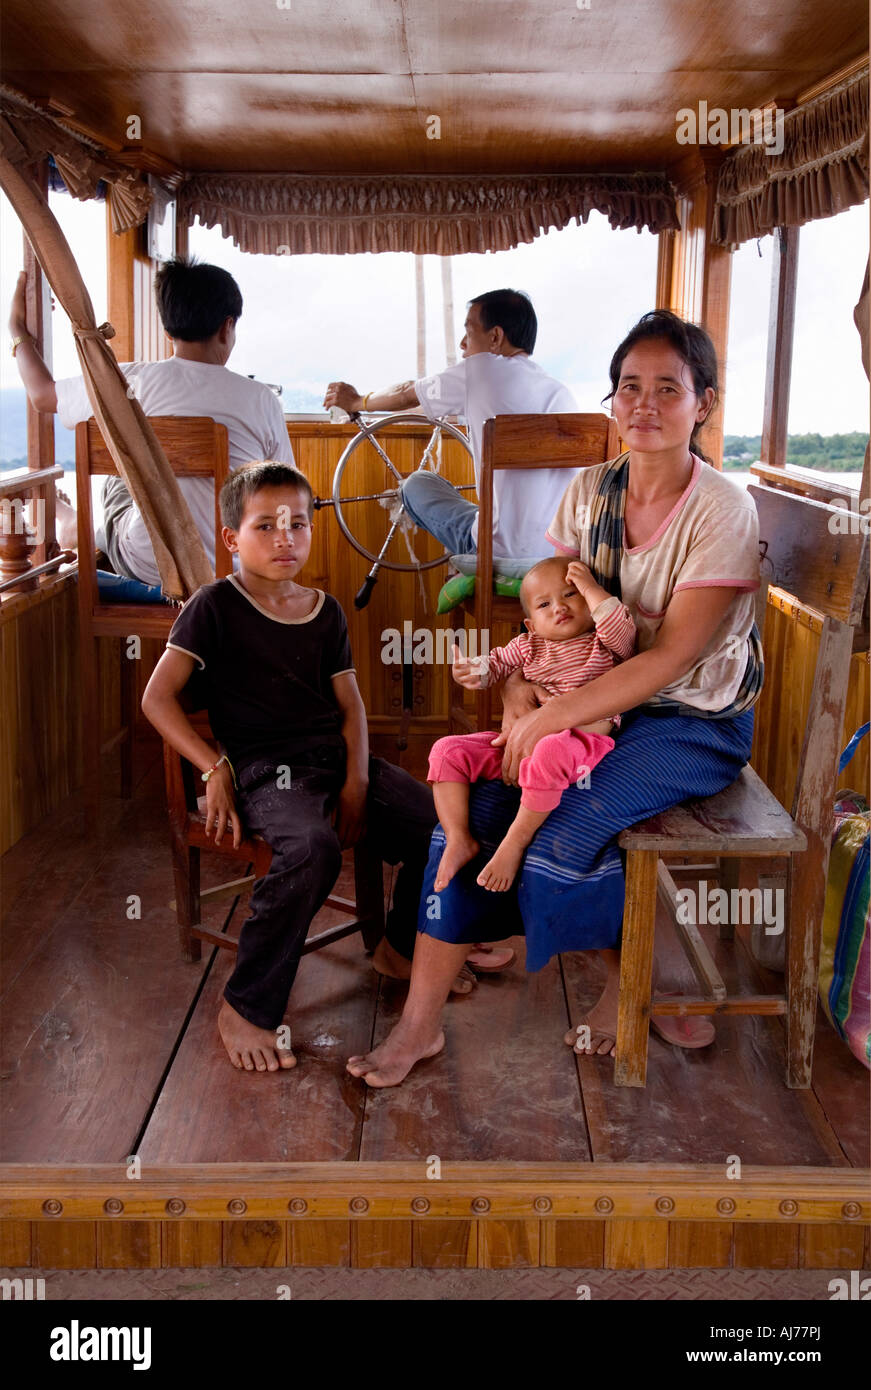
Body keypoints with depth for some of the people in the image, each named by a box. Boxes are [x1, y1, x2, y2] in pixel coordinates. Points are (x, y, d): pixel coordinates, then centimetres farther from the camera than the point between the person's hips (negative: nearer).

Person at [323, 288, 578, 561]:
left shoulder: (481, 370, -3)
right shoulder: (562, 393, 11)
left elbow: (406, 396, 14)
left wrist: (356, 402, 34)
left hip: (502, 550, -6)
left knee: (418, 484, 18)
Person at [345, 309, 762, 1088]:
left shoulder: (723, 511, -15)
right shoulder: (589, 492, 2)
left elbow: (673, 656, -21)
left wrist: (554, 718, -25)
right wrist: (520, 699, -15)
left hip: (694, 724, -5)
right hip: (599, 708, 5)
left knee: (562, 839, -24)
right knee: (470, 809, -14)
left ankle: (631, 986, 10)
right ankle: (422, 1021, -2)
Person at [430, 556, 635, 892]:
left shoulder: (604, 644, 7)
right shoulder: (529, 645, 20)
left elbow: (622, 631, -13)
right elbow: (497, 661, 22)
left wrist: (591, 589, -6)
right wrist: (473, 670, -2)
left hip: (580, 740, -6)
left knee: (552, 752, -43)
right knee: (447, 750, -6)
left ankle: (514, 844, -29)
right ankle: (459, 839, -9)